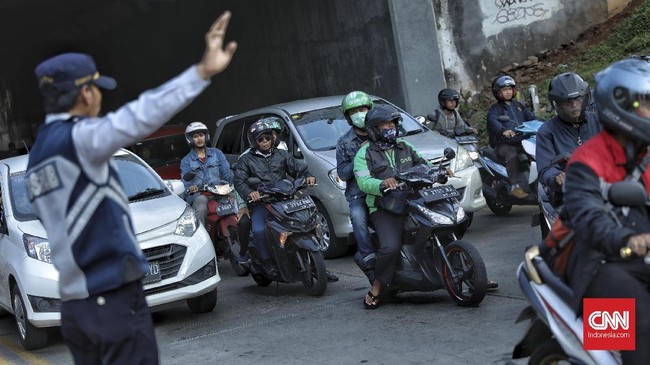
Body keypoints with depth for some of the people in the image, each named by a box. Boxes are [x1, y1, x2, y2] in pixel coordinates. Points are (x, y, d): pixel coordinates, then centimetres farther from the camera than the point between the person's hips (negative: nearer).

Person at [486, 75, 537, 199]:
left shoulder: (519, 105, 24)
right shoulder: (495, 109, 3)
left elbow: (531, 118, 16)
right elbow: (493, 121, -18)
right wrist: (503, 130, -40)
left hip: (522, 142, 5)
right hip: (504, 144, -5)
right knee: (512, 156, -34)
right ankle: (515, 186, -36)